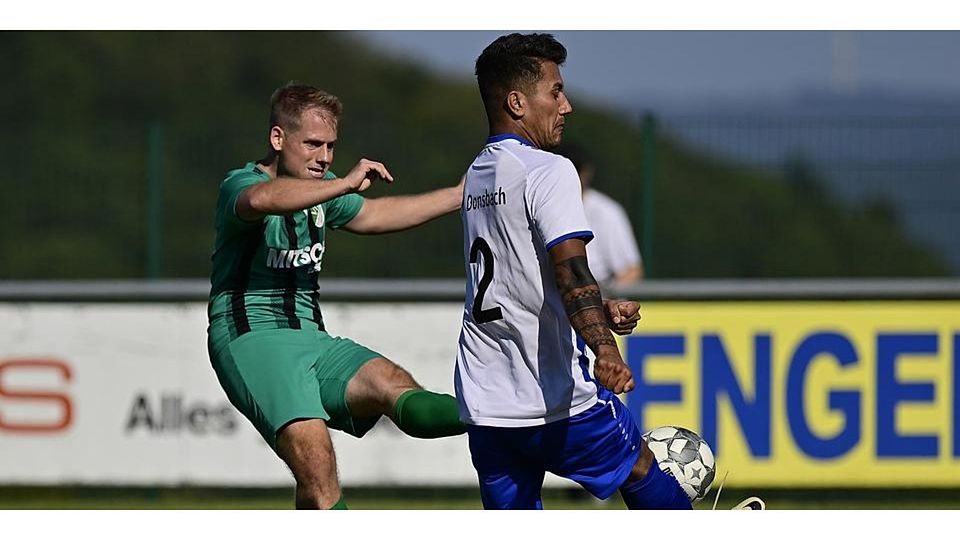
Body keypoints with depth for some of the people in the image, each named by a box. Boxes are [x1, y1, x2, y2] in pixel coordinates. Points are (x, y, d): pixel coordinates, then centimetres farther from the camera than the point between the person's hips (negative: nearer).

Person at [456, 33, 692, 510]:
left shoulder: (478, 176, 16)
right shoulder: (548, 171, -11)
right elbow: (570, 270, -26)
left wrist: (600, 312, 29)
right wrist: (605, 350, -37)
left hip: (483, 405, 7)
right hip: (559, 399, -7)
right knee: (639, 469, 18)